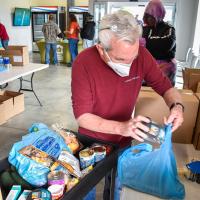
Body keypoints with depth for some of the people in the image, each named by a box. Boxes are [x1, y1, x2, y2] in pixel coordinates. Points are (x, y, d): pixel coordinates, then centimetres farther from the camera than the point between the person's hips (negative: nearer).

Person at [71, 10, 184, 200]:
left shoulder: (141, 55, -20)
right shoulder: (84, 63, -28)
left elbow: (165, 86, -7)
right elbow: (82, 116, -26)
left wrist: (177, 106, -29)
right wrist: (121, 127, -39)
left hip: (123, 142, 3)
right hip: (92, 142, -2)